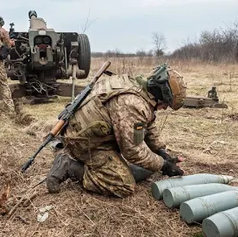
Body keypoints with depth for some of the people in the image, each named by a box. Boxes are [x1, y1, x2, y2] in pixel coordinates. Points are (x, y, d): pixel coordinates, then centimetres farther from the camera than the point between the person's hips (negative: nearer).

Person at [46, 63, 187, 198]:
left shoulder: (141, 89, 3)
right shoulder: (132, 105, -29)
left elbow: (149, 126, 16)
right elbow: (133, 150, -25)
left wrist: (162, 151, 9)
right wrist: (163, 165, -13)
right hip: (86, 142, -10)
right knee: (125, 187, -12)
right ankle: (70, 167, -7)